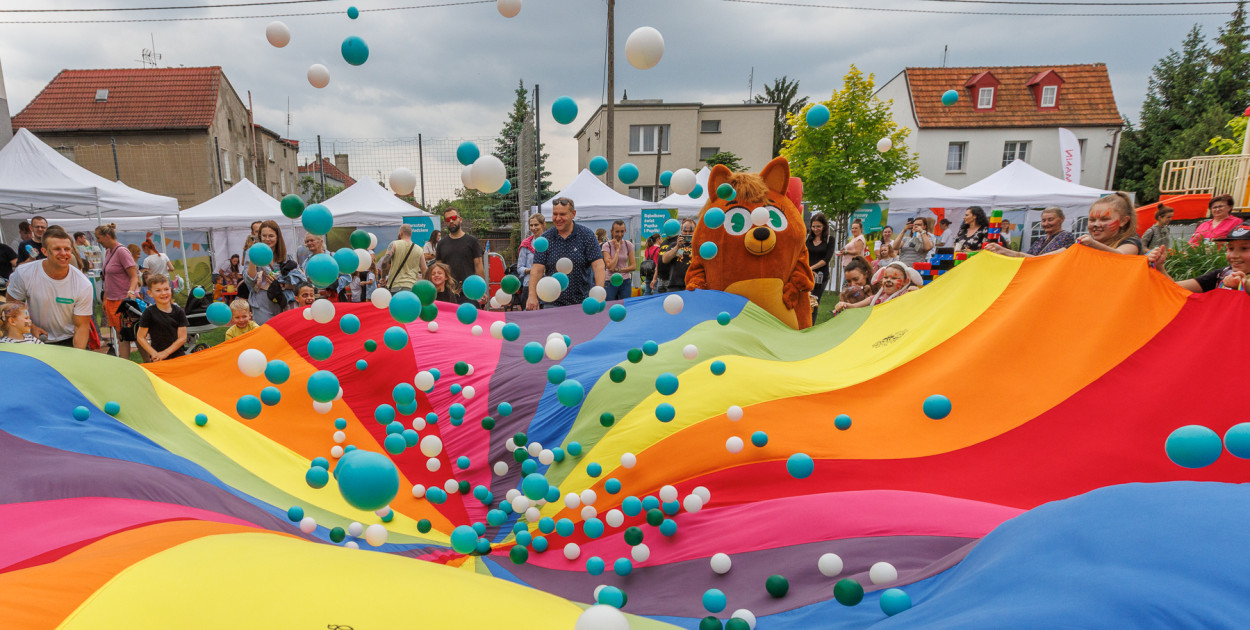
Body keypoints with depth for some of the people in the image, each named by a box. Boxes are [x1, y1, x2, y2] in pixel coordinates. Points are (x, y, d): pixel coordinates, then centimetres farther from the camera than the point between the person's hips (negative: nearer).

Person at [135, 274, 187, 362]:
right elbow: (140, 337, 0)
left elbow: (182, 338, -1)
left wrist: (165, 353, -9)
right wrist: (154, 353, -10)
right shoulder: (149, 313, -3)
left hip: (178, 355, 2)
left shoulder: (178, 311, 1)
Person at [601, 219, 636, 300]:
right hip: (610, 282, -2)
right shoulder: (606, 246, -7)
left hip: (626, 282, 3)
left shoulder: (628, 245, 2)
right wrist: (617, 249, -13)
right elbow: (610, 267, -17)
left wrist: (619, 269, -12)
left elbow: (633, 266, 1)